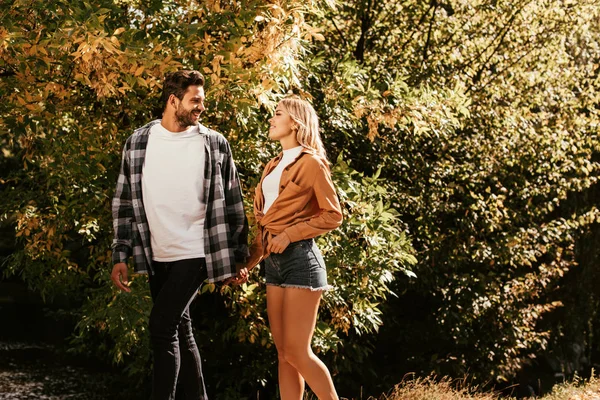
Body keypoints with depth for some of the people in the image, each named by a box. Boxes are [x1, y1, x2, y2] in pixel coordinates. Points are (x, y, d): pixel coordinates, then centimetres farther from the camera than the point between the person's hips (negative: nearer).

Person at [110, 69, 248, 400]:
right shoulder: (138, 142, 3)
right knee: (179, 330, 13)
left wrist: (239, 255, 2)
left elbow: (232, 202, 2)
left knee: (162, 325, -14)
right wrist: (120, 256, 2)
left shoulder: (215, 144, -2)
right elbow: (125, 202, 6)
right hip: (156, 257, 4)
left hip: (196, 252, -4)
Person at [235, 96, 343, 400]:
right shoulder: (274, 167, 17)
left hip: (300, 258, -8)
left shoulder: (311, 163, -6)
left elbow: (332, 215, -9)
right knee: (283, 352, 6)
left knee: (297, 352, -9)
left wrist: (289, 234, -16)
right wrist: (248, 263, 13)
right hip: (273, 261, 8)